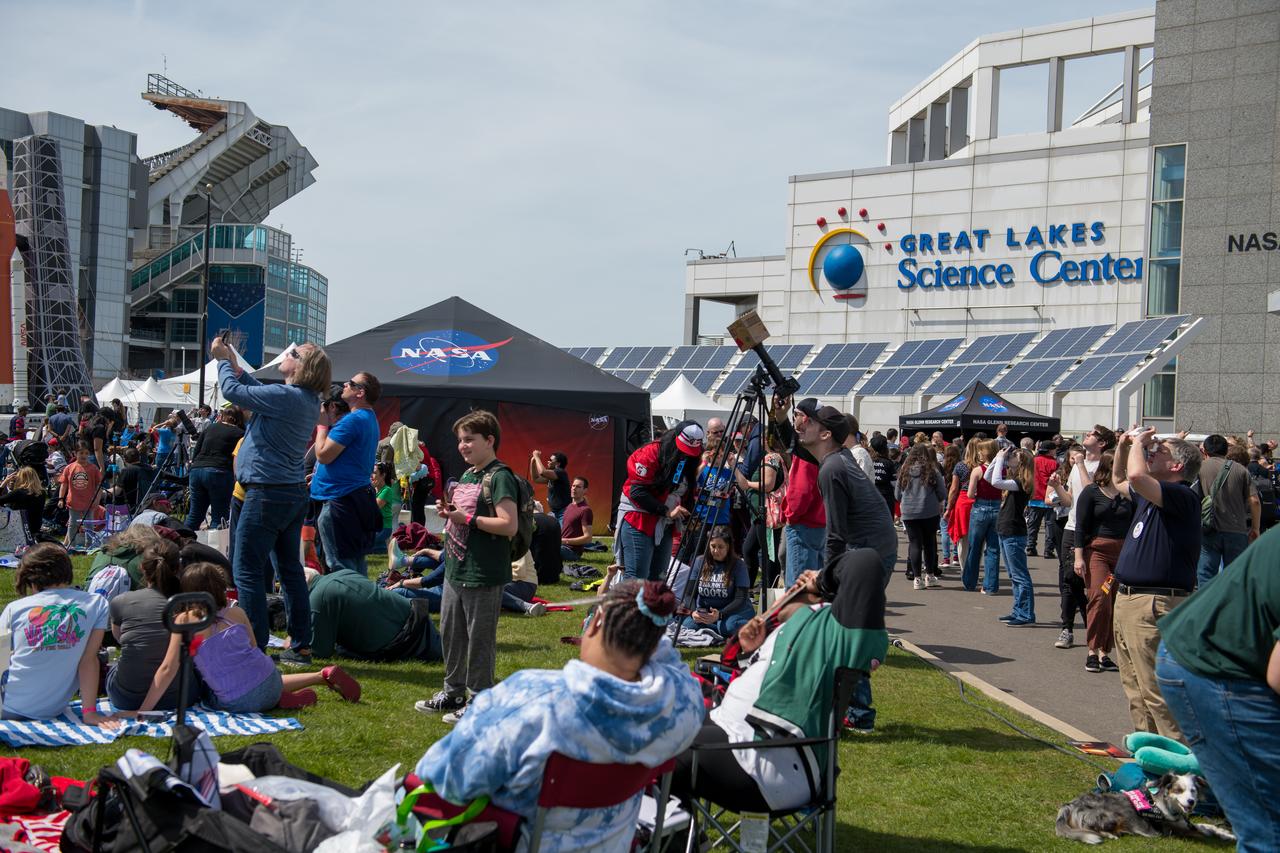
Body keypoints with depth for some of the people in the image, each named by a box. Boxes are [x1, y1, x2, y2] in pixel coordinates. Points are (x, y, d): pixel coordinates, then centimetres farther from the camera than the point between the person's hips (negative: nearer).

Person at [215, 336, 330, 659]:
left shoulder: (285, 396, -20)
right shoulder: (308, 400, 8)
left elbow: (233, 391, -13)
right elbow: (260, 391, 21)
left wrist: (223, 360, 4)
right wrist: (234, 364, 18)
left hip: (268, 493, -9)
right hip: (294, 493, 9)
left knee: (247, 571, -2)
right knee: (290, 569, 15)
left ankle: (254, 647, -1)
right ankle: (300, 645, 19)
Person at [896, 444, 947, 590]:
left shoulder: (904, 472, 2)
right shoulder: (932, 471, -4)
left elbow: (897, 495, 9)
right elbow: (942, 494, 0)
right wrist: (940, 503, 21)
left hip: (909, 513, 1)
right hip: (930, 512, -1)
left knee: (914, 543, 4)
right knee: (929, 543, 11)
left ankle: (917, 577, 1)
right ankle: (930, 575, 16)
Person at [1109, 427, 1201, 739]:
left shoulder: (1182, 497, -14)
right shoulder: (1149, 495, 17)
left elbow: (1136, 476, -31)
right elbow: (1120, 481, 37)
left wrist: (1140, 441, -13)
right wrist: (1124, 445, 21)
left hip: (1154, 607, -10)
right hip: (1127, 599, 10)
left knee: (1157, 692, -9)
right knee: (1136, 690, 17)